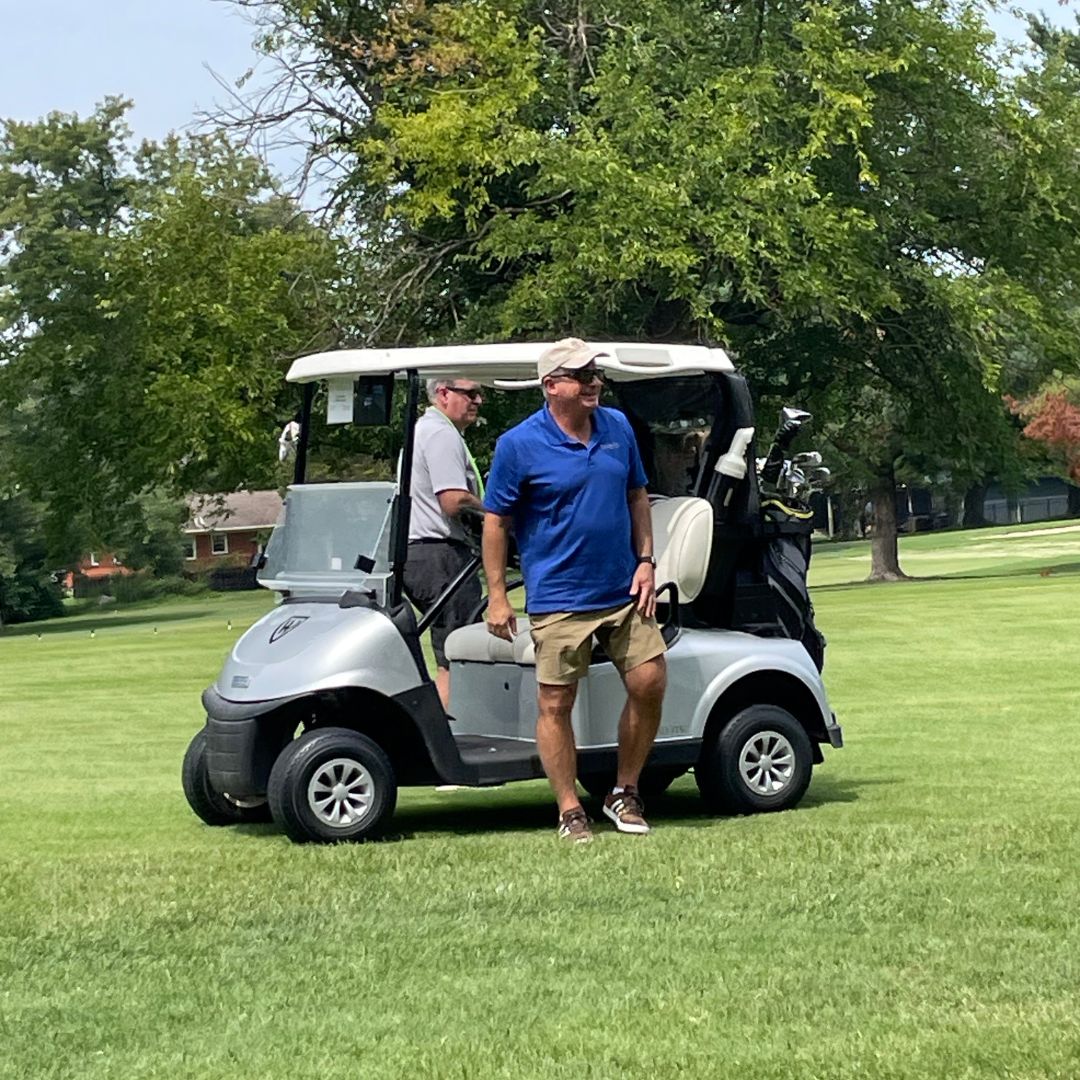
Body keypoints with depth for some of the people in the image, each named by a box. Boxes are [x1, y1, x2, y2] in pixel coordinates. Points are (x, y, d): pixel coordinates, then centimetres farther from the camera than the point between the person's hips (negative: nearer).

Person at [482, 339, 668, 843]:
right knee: (555, 703, -2)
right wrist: (497, 596, -6)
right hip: (559, 600, -4)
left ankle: (624, 793, 17)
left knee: (649, 684, 0)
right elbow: (496, 521, -4)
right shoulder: (520, 444, -7)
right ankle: (570, 812, 9)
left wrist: (646, 561, 6)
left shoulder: (618, 428, 7)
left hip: (623, 592, 4)